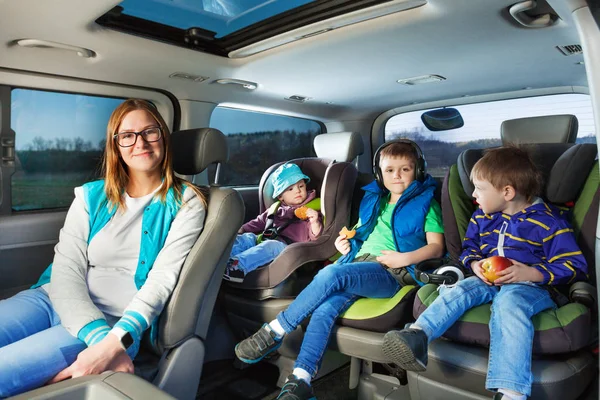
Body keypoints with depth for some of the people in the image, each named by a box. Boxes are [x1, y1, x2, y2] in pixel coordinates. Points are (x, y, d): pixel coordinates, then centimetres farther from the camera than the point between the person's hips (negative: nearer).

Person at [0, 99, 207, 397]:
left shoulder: (186, 203, 0)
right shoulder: (90, 196, 8)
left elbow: (163, 279, -10)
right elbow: (66, 270, -2)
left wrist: (114, 343, -24)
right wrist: (98, 337, -20)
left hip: (116, 324, -4)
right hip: (54, 299, 4)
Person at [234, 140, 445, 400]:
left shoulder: (424, 202, 10)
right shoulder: (373, 200, 24)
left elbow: (436, 247, 3)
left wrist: (405, 258, -14)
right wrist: (346, 243, 11)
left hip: (390, 272, -5)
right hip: (358, 263, 5)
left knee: (331, 274, -33)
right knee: (326, 307, -27)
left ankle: (274, 332, -21)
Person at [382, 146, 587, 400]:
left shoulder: (548, 221, -4)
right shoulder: (482, 217, 14)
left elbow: (574, 266, -4)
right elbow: (469, 248, 24)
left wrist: (532, 273, -19)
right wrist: (475, 264, -1)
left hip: (529, 286, -5)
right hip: (488, 281, 6)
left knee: (508, 303, -37)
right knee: (458, 290, -24)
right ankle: (417, 337, -45)